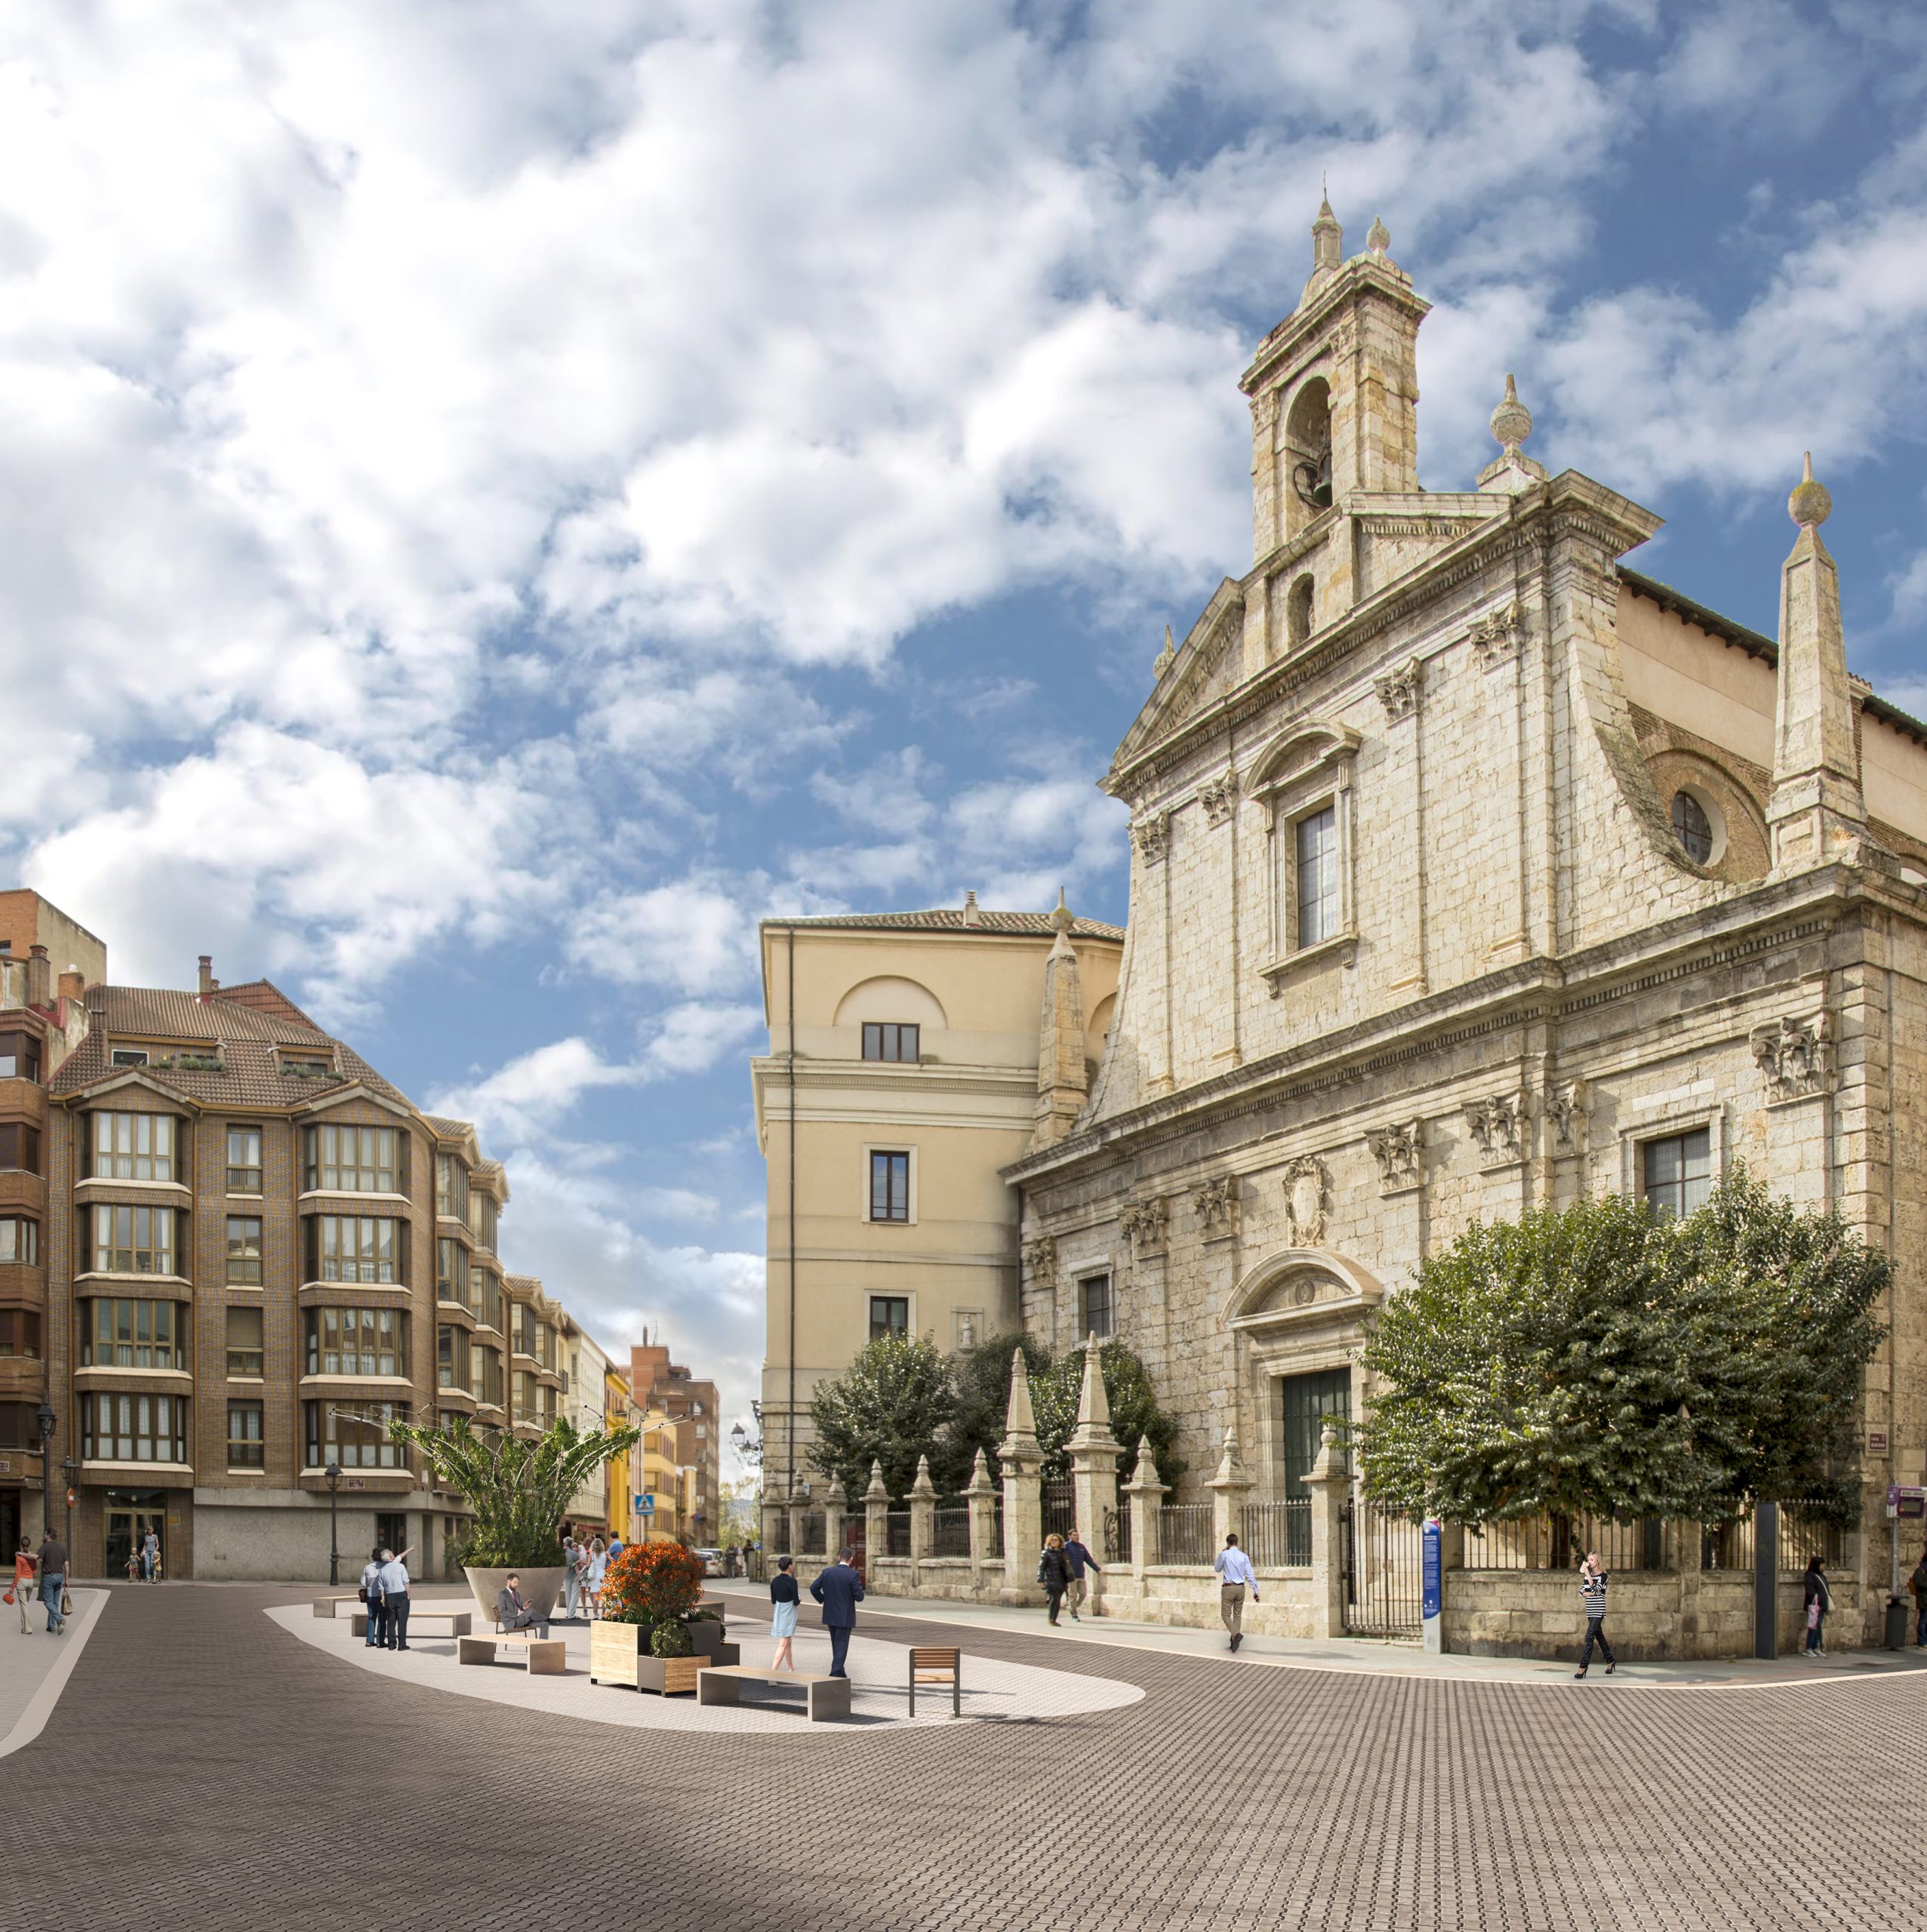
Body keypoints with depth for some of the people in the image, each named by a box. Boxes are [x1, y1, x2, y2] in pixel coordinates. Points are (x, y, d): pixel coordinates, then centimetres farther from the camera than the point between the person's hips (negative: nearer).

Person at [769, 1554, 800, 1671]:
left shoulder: (774, 1581, 0)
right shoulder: (792, 1581, -18)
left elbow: (773, 1601, 6)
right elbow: (796, 1602, -14)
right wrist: (799, 1599, 8)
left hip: (778, 1614, 7)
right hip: (789, 1615, -7)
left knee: (787, 1643, 20)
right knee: (783, 1645, -7)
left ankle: (791, 1669, 30)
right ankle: (773, 1671, -16)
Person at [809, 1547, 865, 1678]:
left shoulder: (826, 1572, -2)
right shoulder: (853, 1575, -16)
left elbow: (813, 1588, -2)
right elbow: (859, 1597, -16)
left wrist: (823, 1600, 12)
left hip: (830, 1615, 5)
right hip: (845, 1617, -5)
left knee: (836, 1646, 20)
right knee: (842, 1646, 1)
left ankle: (840, 1673, 30)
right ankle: (835, 1675, -7)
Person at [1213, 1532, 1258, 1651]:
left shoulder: (1224, 1555, -9)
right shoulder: (1244, 1556, 0)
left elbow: (1217, 1569, 8)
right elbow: (1250, 1574, -3)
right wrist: (1255, 1591, 0)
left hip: (1228, 1588, -4)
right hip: (1241, 1588, 4)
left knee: (1226, 1615, 1)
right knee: (1237, 1615, 14)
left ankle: (1237, 1634, -24)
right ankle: (1234, 1641, 14)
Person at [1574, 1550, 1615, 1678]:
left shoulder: (1603, 1575, -8)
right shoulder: (1587, 1575, 12)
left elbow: (1595, 1589, -21)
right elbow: (1582, 1591, 6)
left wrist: (1588, 1575, -25)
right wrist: (1592, 1593, -12)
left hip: (1598, 1611, -7)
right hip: (1590, 1611, 7)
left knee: (1590, 1637, -13)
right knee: (1599, 1636, 15)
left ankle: (1583, 1666, -15)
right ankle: (1610, 1661, 30)